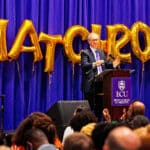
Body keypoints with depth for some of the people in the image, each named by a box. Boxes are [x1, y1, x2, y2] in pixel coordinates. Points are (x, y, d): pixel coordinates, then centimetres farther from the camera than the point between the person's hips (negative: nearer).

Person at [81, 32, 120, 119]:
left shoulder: (101, 52, 18)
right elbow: (84, 66, -19)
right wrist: (94, 64, -36)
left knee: (100, 106, 9)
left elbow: (106, 65, 19)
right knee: (90, 107, -5)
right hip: (90, 84, -7)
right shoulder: (85, 53, -4)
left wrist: (113, 64, -1)